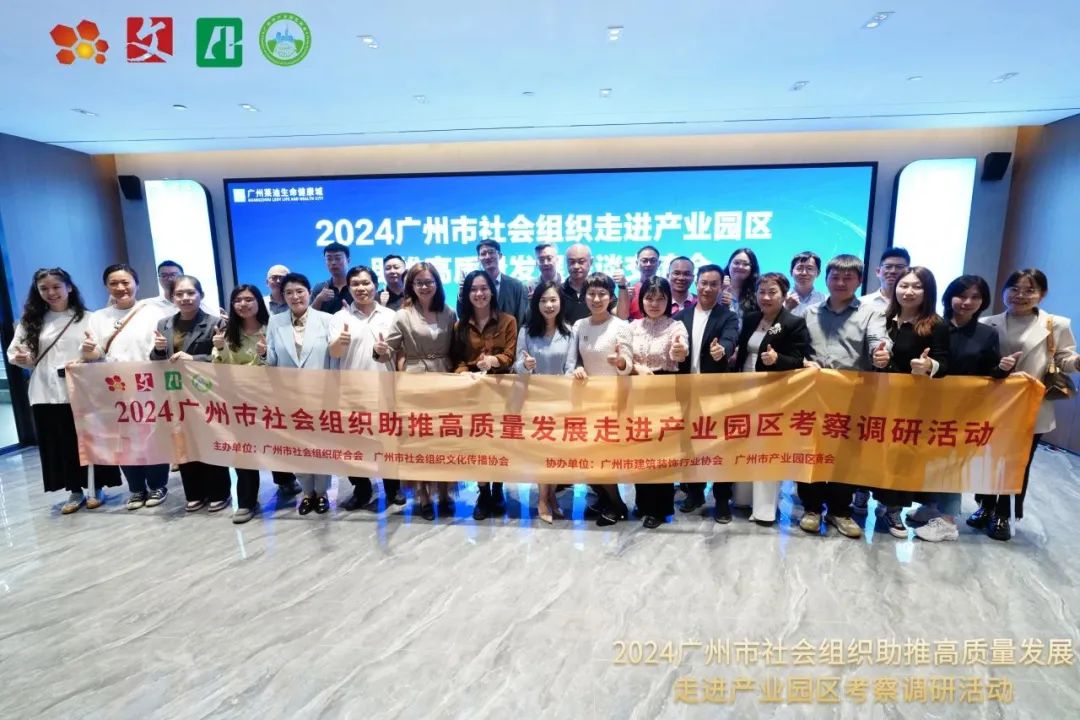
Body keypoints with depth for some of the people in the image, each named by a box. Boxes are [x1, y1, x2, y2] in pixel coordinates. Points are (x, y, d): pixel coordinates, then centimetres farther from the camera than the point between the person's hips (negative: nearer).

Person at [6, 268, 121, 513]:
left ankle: (97, 489, 18)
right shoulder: (30, 321, 10)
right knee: (60, 444, 8)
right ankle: (75, 492, 21)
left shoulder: (87, 318, 1)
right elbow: (13, 352, 11)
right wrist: (20, 358, -10)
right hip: (47, 393, 3)